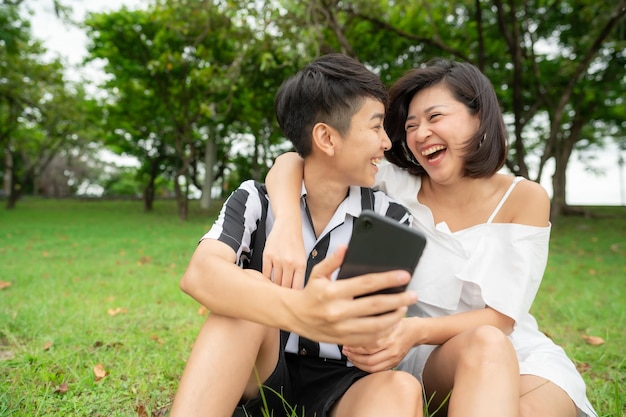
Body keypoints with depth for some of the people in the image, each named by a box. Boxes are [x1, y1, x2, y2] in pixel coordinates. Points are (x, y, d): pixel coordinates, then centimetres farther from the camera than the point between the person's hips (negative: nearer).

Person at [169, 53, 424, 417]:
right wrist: (296, 311, -48)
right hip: (257, 381, 0)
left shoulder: (391, 219, -3)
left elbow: (388, 330, -10)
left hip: (341, 385, 1)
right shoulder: (256, 200, -7)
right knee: (250, 288, -29)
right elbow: (199, 274, -27)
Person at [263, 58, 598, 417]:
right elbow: (292, 162, -13)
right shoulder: (397, 184, -6)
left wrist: (417, 330, -30)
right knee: (483, 344, -33)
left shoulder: (526, 199, -5)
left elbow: (501, 318, -10)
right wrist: (286, 227, -35)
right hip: (425, 358, 1)